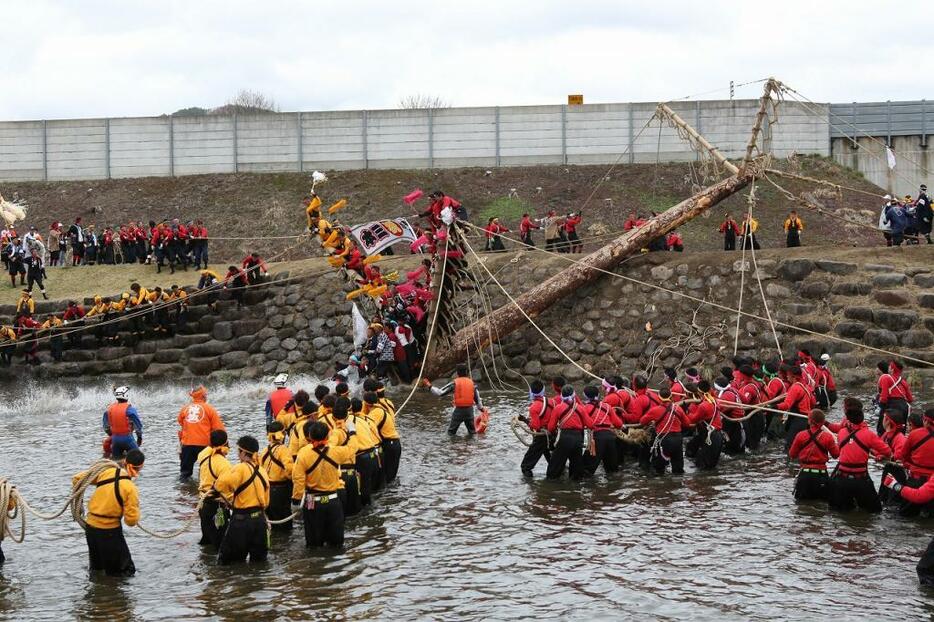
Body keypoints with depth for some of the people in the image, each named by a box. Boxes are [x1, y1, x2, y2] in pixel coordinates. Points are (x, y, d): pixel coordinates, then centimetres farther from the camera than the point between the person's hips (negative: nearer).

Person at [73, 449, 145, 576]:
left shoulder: (106, 471, -5)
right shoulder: (130, 489, -17)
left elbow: (76, 479, 4)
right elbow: (131, 521, -17)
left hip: (90, 527, 6)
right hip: (110, 532, -6)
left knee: (96, 568, 26)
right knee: (126, 571, 4)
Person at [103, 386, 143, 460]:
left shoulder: (109, 409, 3)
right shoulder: (130, 408, -12)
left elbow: (106, 427, 12)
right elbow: (138, 425, -10)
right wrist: (139, 437, 4)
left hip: (115, 439, 5)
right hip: (127, 438, -5)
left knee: (116, 460, 16)